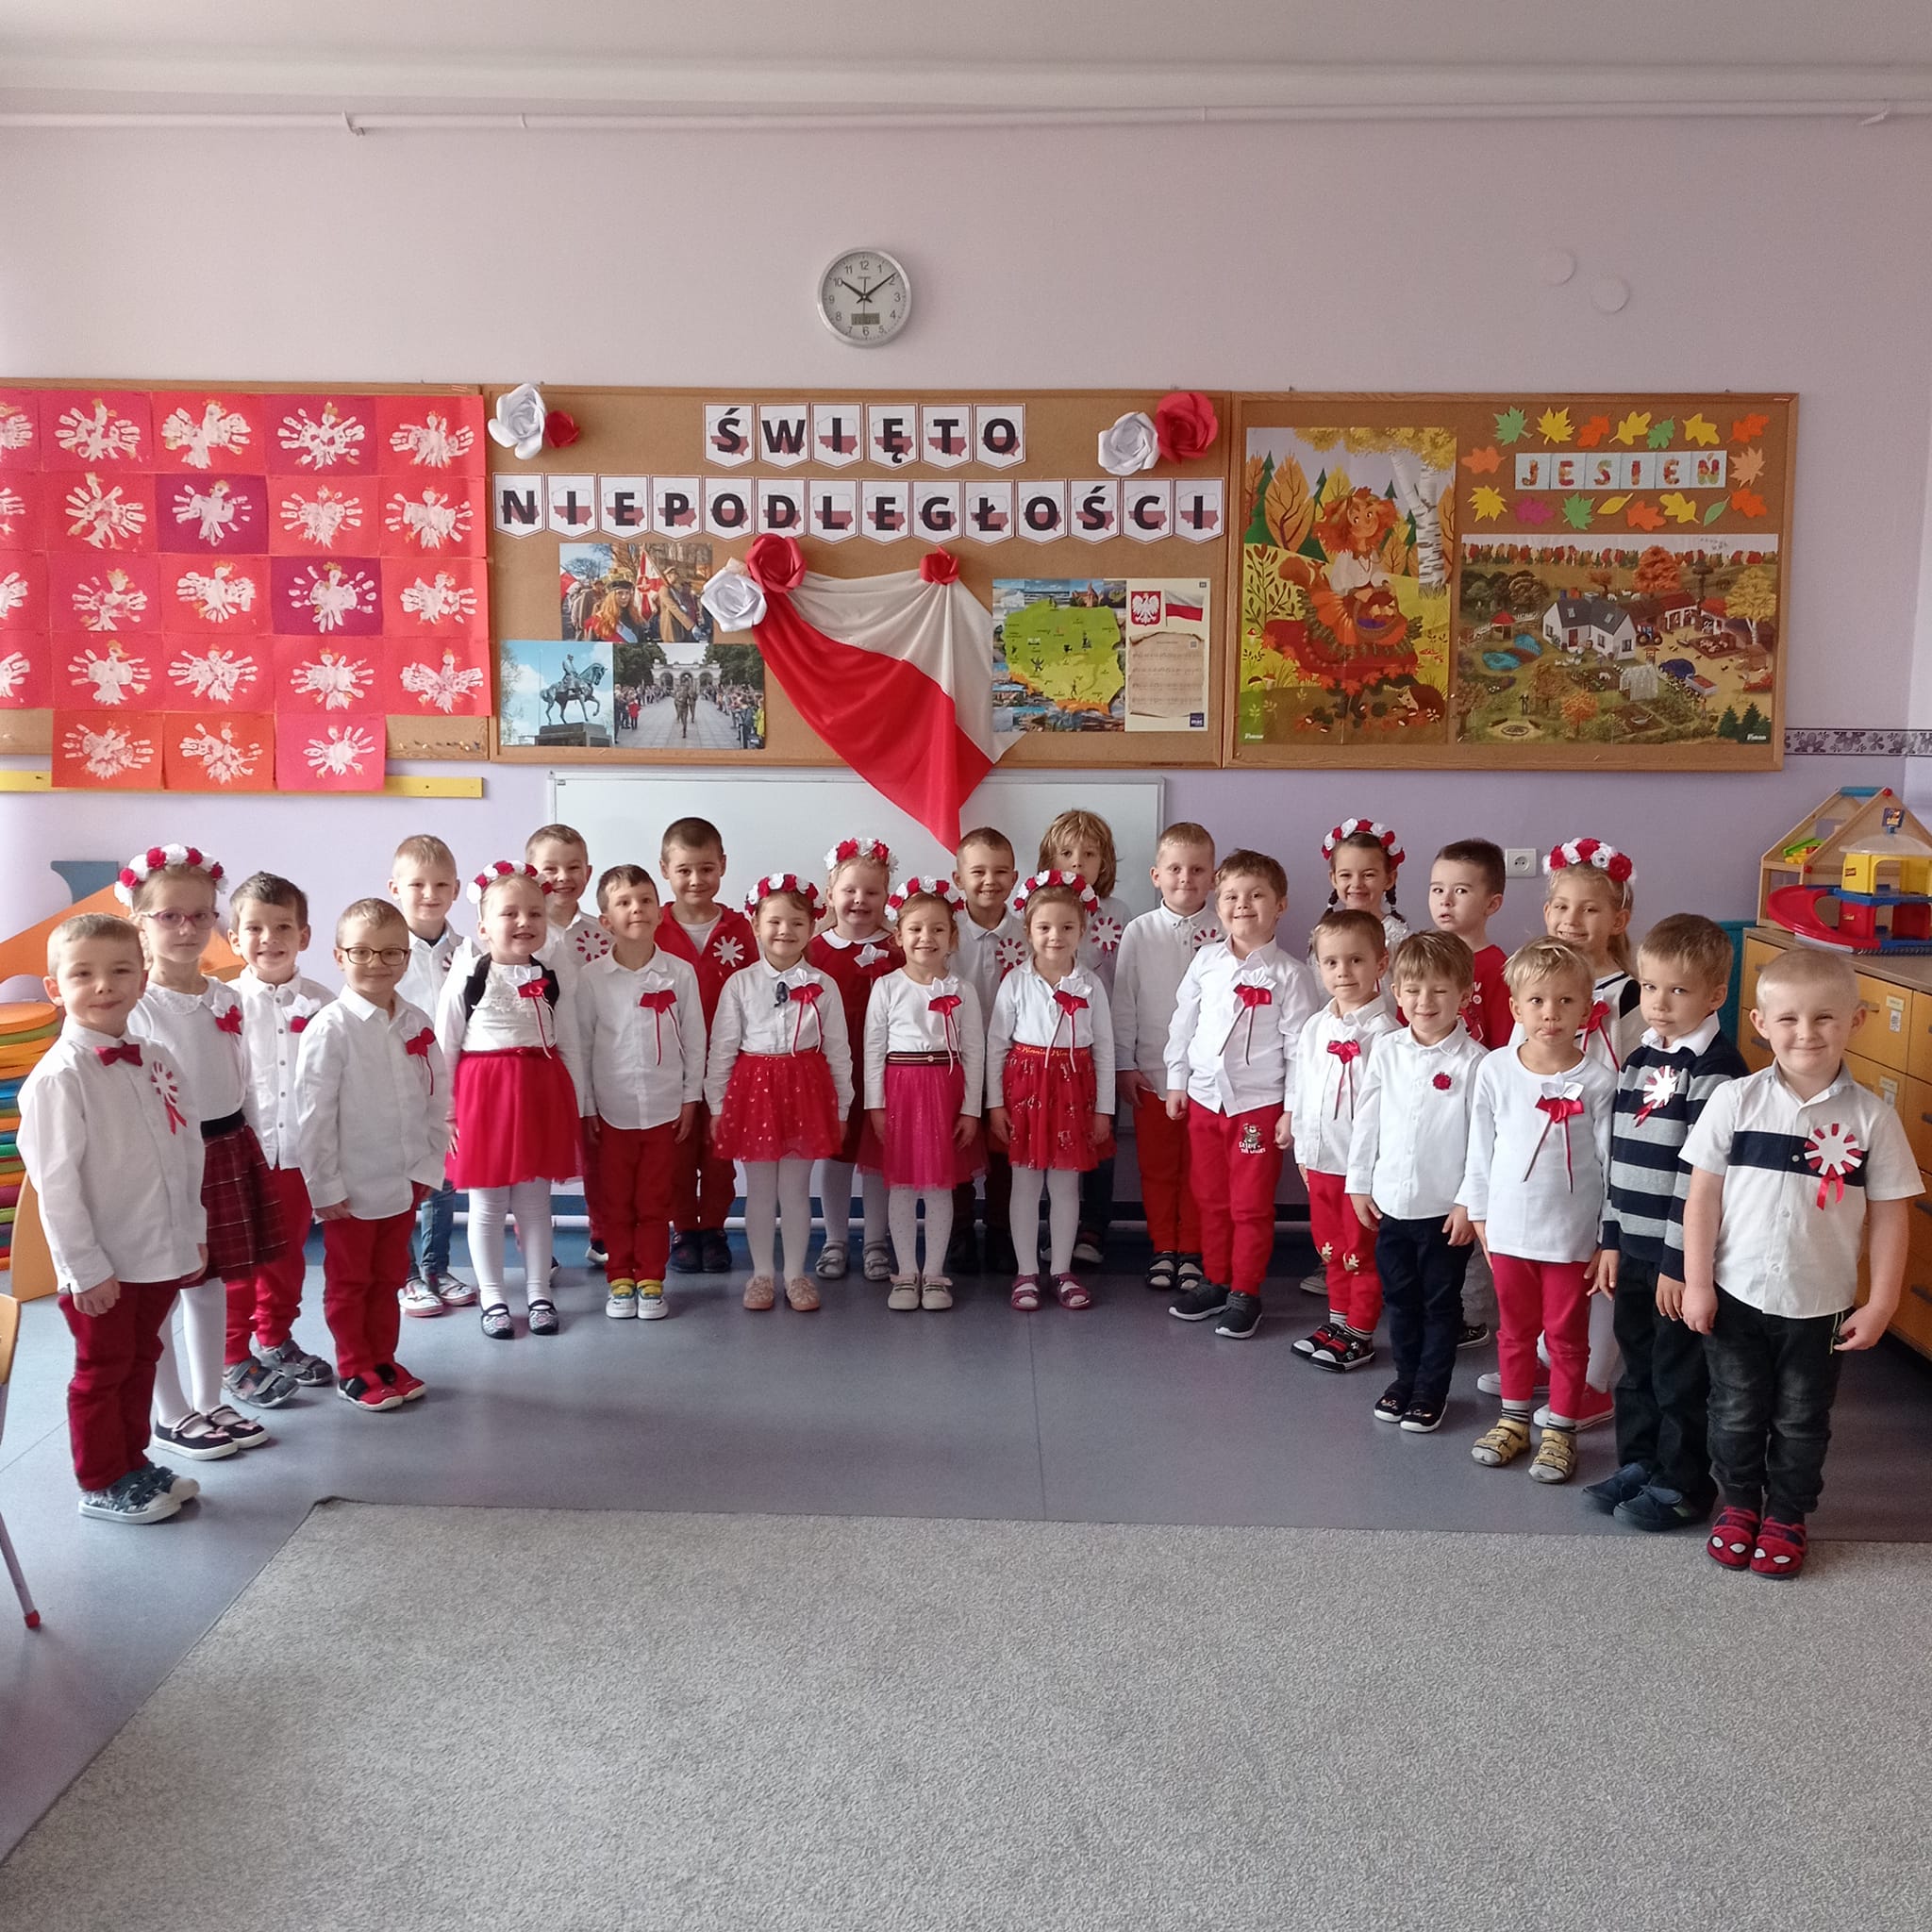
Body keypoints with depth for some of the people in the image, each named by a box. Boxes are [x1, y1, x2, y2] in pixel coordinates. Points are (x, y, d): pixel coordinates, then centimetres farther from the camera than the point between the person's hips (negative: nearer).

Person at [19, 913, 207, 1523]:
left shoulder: (155, 1061, 3)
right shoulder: (58, 1076, -17)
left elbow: (186, 1152, 10)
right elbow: (54, 1182, -17)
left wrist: (192, 1232, 10)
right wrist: (86, 1267, -16)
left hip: (161, 1253, 6)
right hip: (101, 1266, -6)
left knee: (140, 1359, 19)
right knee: (102, 1370, 9)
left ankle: (133, 1463, 36)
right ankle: (102, 1485, 26)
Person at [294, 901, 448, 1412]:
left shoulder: (417, 1023, 1)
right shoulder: (330, 1028, -14)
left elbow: (438, 1099, 7)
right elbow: (313, 1113, -13)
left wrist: (428, 1165, 3)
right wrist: (324, 1187, -12)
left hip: (405, 1183, 5)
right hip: (352, 1188, -5)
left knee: (389, 1277, 18)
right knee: (349, 1282, 12)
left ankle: (383, 1360, 32)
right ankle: (354, 1370, 25)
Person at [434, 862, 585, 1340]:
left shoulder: (555, 979, 2)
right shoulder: (466, 979, -6)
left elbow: (569, 1049, 5)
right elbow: (444, 1049, -3)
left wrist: (574, 1110, 5)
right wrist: (445, 1113, -4)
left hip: (542, 1095, 2)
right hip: (482, 1095, -2)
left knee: (535, 1203, 11)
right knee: (487, 1207, 8)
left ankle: (539, 1294, 23)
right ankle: (492, 1299, 20)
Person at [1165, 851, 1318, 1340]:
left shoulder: (1287, 973, -8)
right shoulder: (1206, 961, 2)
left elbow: (1299, 1045, -8)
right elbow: (1183, 1022, 9)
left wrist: (1293, 1109, -10)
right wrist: (1177, 1082, 9)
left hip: (1260, 1103, -4)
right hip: (1204, 1098, 4)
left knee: (1251, 1206, 5)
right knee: (1211, 1200, 14)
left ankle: (1245, 1294, 17)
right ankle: (1215, 1282, 28)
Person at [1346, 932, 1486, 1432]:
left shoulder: (1473, 1061, -12)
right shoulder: (1387, 1050, 1)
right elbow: (1367, 1118, 7)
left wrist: (1471, 1203, -12)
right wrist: (1360, 1182, 7)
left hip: (1446, 1207, -4)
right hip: (1392, 1202, 4)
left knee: (1441, 1303, 10)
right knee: (1399, 1298, 17)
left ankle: (1431, 1389, 23)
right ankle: (1406, 1377, 33)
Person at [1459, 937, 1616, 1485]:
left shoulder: (1597, 1082, -12)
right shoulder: (1496, 1071, -6)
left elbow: (1611, 1162, -7)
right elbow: (1480, 1148, 4)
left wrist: (1609, 1237, -5)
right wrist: (1479, 1214, 6)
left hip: (1571, 1235, -2)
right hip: (1509, 1228, 3)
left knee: (1567, 1335, 11)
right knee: (1514, 1329, 18)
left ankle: (1560, 1430, 27)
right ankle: (1514, 1419, 34)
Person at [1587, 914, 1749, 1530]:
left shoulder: (1717, 1071, -16)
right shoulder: (1639, 1062, 8)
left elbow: (1701, 1174, -19)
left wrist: (1680, 1261, -19)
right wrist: (1612, 1241, 11)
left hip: (1683, 1254, -7)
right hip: (1635, 1248, 7)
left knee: (1679, 1376, 6)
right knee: (1637, 1365, 18)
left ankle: (1683, 1486, 21)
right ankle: (1638, 1465, 33)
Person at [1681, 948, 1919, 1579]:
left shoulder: (1871, 1117, -9)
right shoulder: (1736, 1102, -9)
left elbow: (1889, 1218, -4)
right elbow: (1702, 1196, -5)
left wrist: (1880, 1304, -5)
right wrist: (1697, 1282, -6)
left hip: (1819, 1304, 0)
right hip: (1735, 1295, 0)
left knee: (1801, 1420, 15)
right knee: (1736, 1411, 15)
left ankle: (1785, 1516, 35)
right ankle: (1738, 1504, 37)